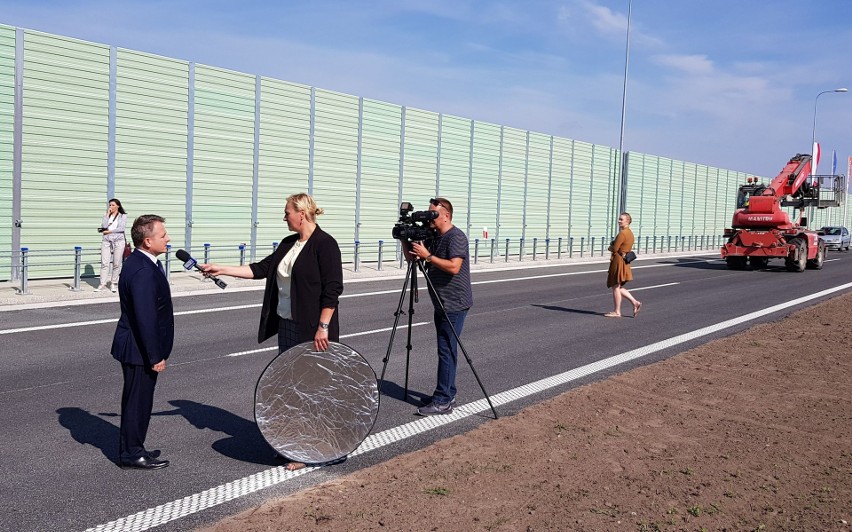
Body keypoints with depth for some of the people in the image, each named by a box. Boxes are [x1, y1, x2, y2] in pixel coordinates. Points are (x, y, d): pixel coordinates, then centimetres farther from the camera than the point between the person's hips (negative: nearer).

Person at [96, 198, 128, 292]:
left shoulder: (123, 216, 7)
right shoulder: (107, 215, 14)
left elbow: (121, 228, -7)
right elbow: (104, 226, -3)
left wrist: (109, 231, -4)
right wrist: (107, 214, -1)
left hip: (118, 241, -2)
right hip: (106, 241, 2)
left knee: (117, 264, -1)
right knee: (104, 263, -5)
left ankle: (114, 283, 9)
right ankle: (102, 284, -4)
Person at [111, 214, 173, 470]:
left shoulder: (141, 263, 8)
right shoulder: (143, 272, -25)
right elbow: (145, 318, -27)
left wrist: (155, 352, 20)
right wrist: (155, 357, -22)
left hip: (140, 348, 10)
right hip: (139, 350, -10)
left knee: (138, 400, 19)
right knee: (138, 400, 4)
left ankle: (133, 448, 33)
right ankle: (132, 454, 17)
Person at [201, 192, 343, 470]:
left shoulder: (324, 244, -13)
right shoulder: (289, 244, 12)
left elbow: (332, 288, -17)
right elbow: (262, 269, 14)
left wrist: (323, 327, -21)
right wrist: (222, 269, 10)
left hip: (312, 330, -9)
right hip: (286, 325, 9)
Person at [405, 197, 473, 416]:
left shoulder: (456, 237, -14)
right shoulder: (433, 237, 13)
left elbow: (454, 267, -25)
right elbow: (413, 259, 16)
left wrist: (427, 255, -24)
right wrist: (406, 242, -1)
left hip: (454, 305, -9)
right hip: (442, 304, 9)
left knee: (446, 351, -8)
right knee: (446, 350, 13)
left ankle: (443, 401, -5)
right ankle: (447, 395, 21)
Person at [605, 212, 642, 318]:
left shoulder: (622, 233, -18)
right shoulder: (630, 233, 14)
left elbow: (614, 249, -19)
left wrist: (610, 247, 2)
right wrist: (613, 246, 3)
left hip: (618, 261, -10)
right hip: (624, 261, 10)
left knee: (616, 287, -1)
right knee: (618, 287, 17)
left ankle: (617, 312, 5)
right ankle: (635, 303, 13)